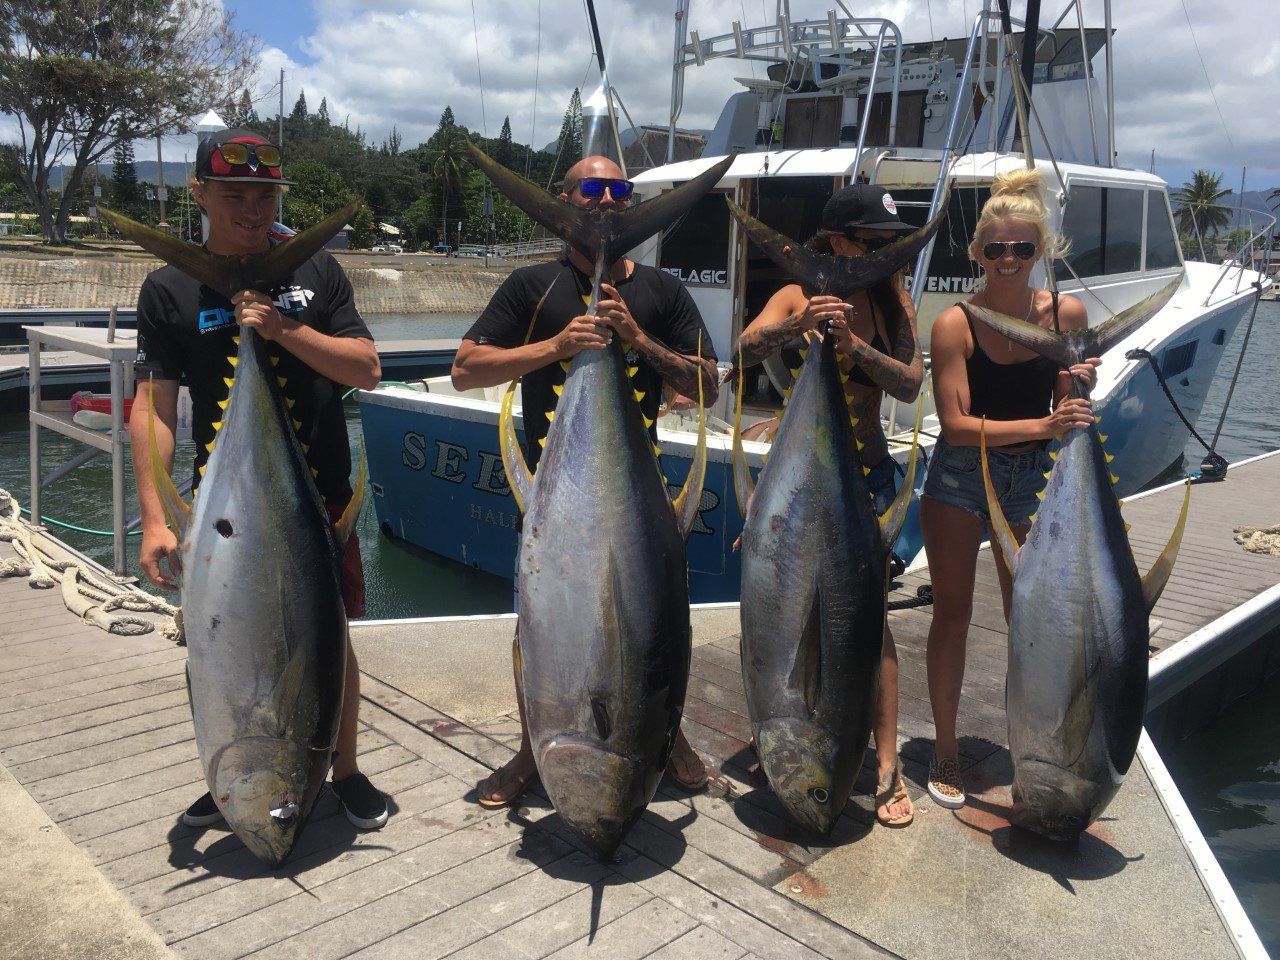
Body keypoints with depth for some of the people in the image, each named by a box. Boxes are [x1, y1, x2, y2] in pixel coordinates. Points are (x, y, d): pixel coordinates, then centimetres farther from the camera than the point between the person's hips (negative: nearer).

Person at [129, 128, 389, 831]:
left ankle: (346, 770, 29)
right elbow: (153, 407, -5)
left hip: (321, 496, 0)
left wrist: (283, 328, -18)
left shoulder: (316, 272, 2)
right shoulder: (171, 289, -1)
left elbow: (368, 371, -4)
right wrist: (154, 518, -12)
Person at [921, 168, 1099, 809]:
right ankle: (945, 749, 21)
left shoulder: (1066, 314, -5)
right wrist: (1040, 426, -29)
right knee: (952, 614, 6)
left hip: (1032, 480, 3)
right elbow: (955, 424, -20)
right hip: (959, 477, -2)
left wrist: (1076, 387, -18)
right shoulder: (955, 324, -15)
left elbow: (1067, 410, 5)